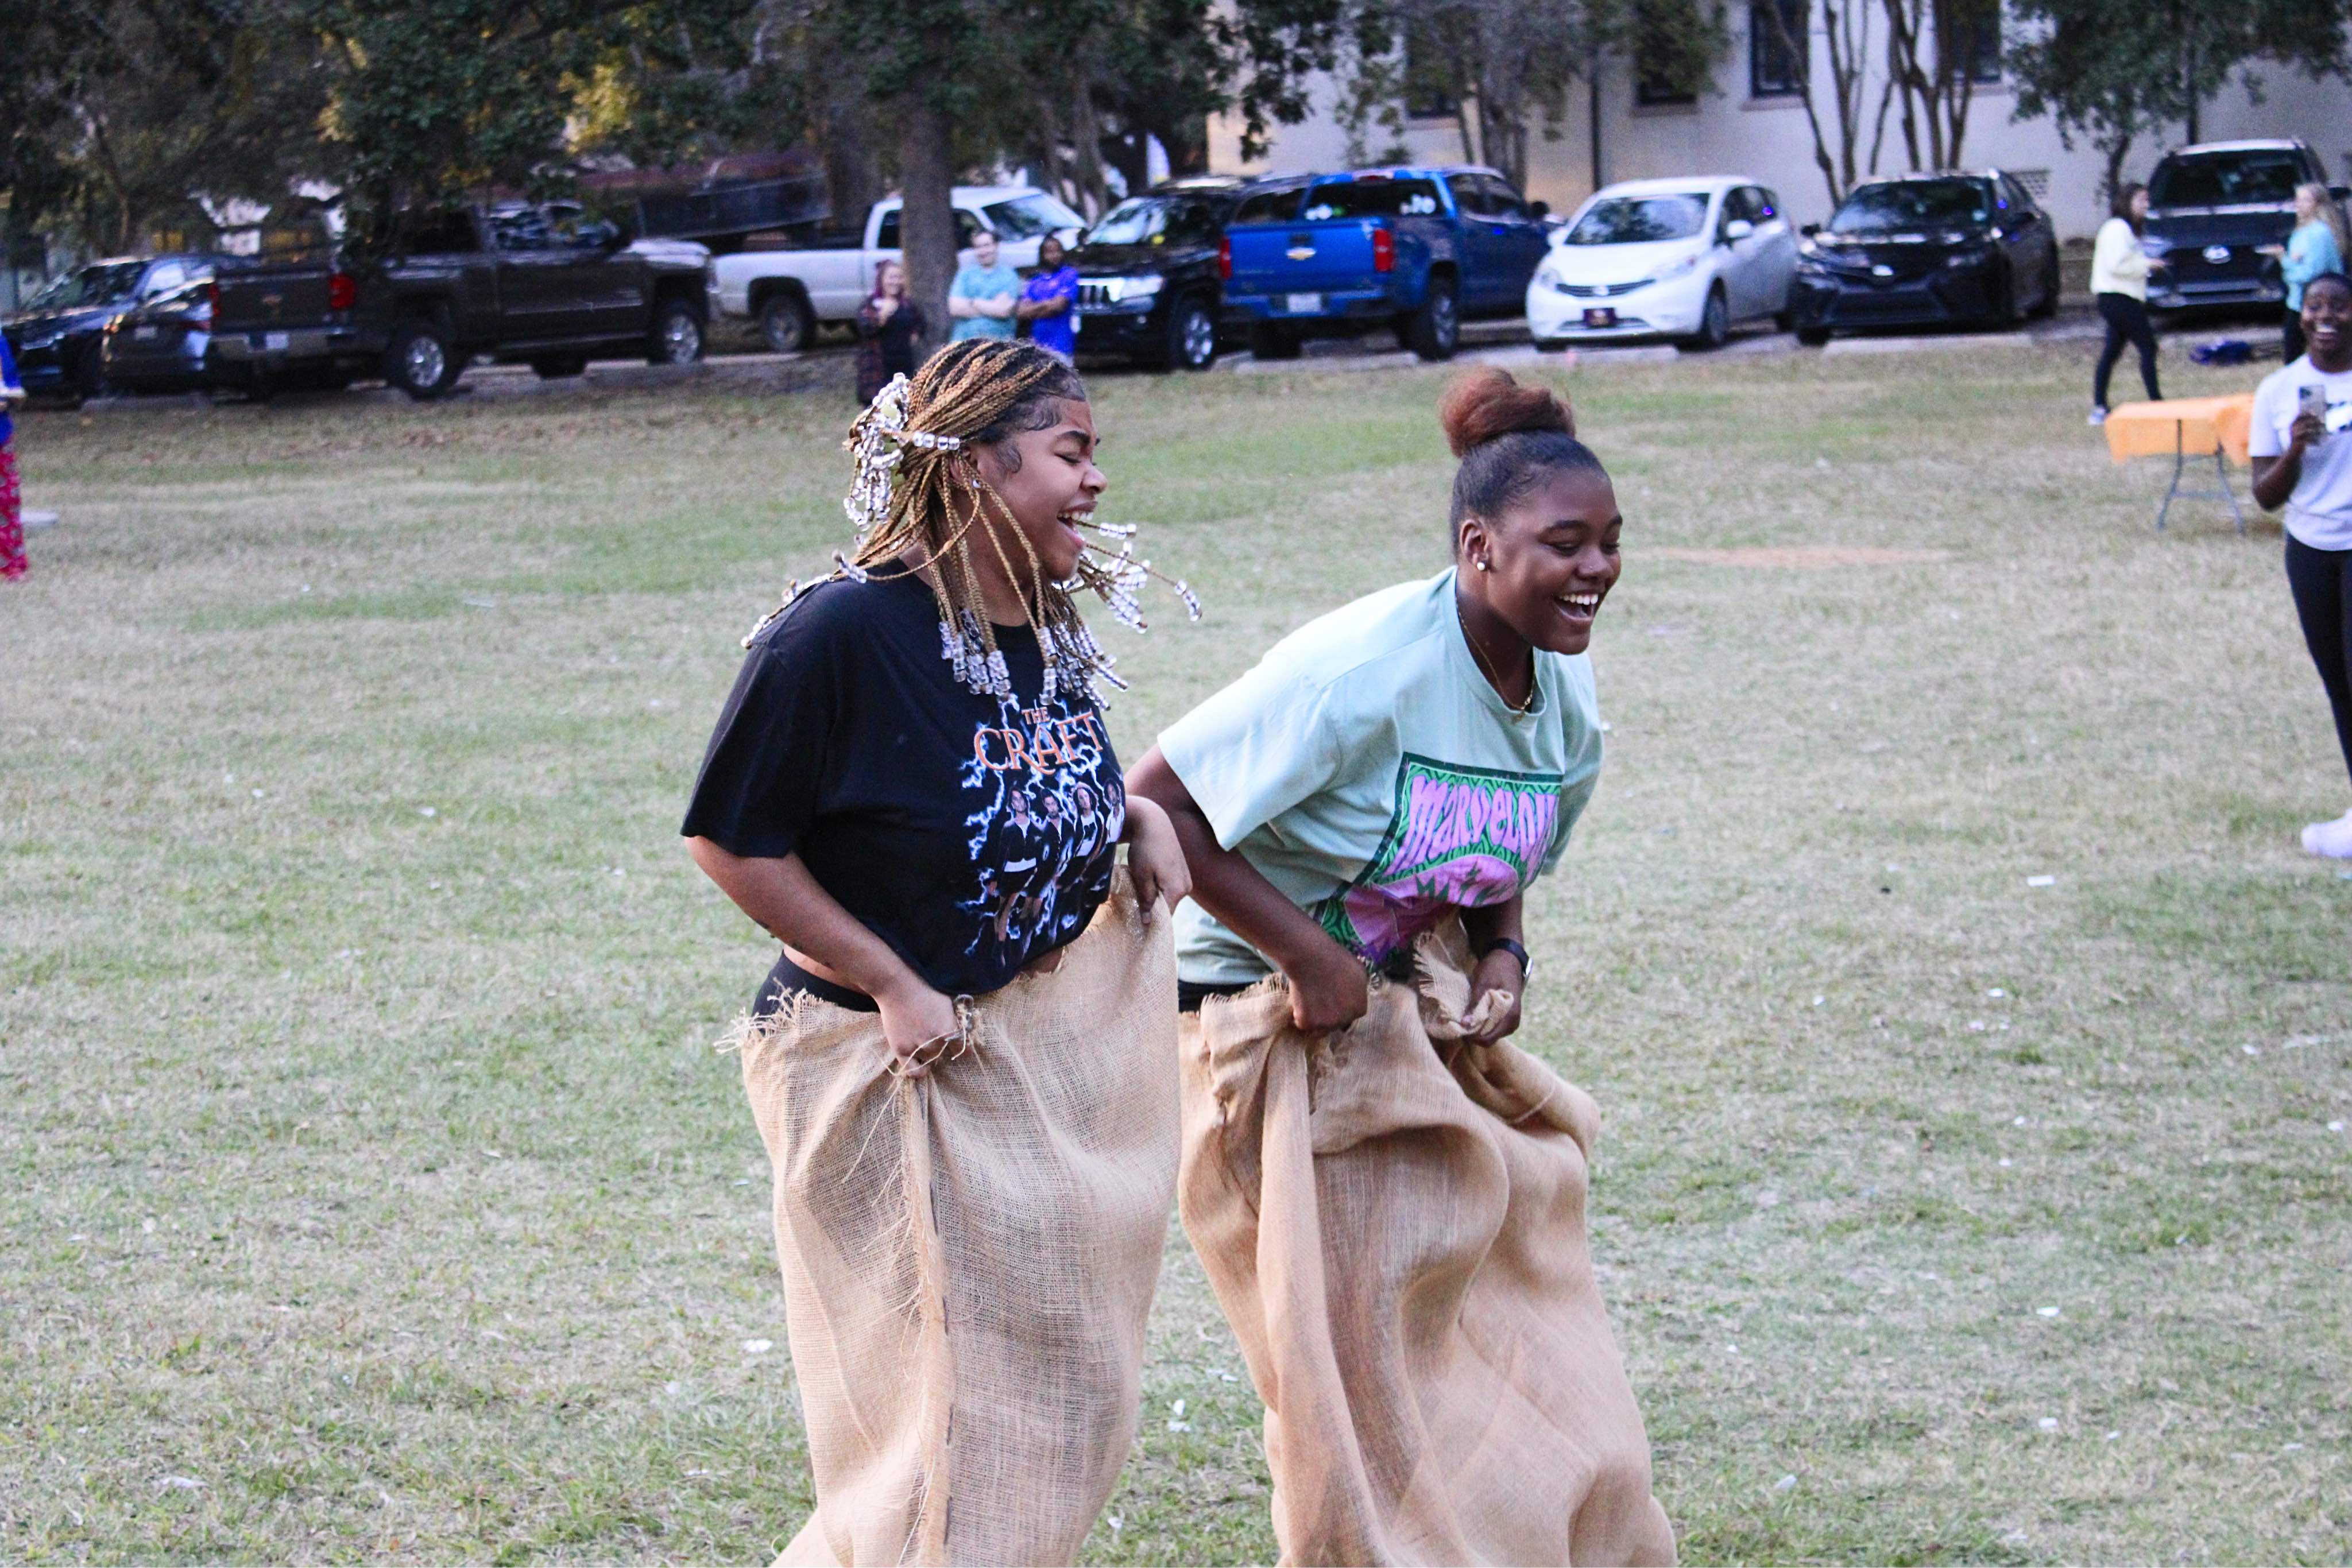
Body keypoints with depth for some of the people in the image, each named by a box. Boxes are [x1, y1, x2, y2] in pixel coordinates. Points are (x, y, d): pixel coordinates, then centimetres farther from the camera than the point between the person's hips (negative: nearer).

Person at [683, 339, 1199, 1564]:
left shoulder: (1055, 628, 1)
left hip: (1065, 1042, 8)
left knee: (1067, 1402, 15)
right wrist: (892, 987, -17)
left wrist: (1140, 819, -2)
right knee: (946, 1403, 1)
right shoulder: (844, 632, -22)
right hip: (892, 1073, -8)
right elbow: (731, 845, -17)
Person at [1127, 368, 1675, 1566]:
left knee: (1534, 1389, 9)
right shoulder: (1365, 669, -24)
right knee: (1366, 1396, 2)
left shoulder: (1568, 704, 0)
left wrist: (1500, 960, -6)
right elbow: (1155, 802, -25)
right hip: (1291, 1047, -7)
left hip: (1433, 1044, 7)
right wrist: (1307, 957, -24)